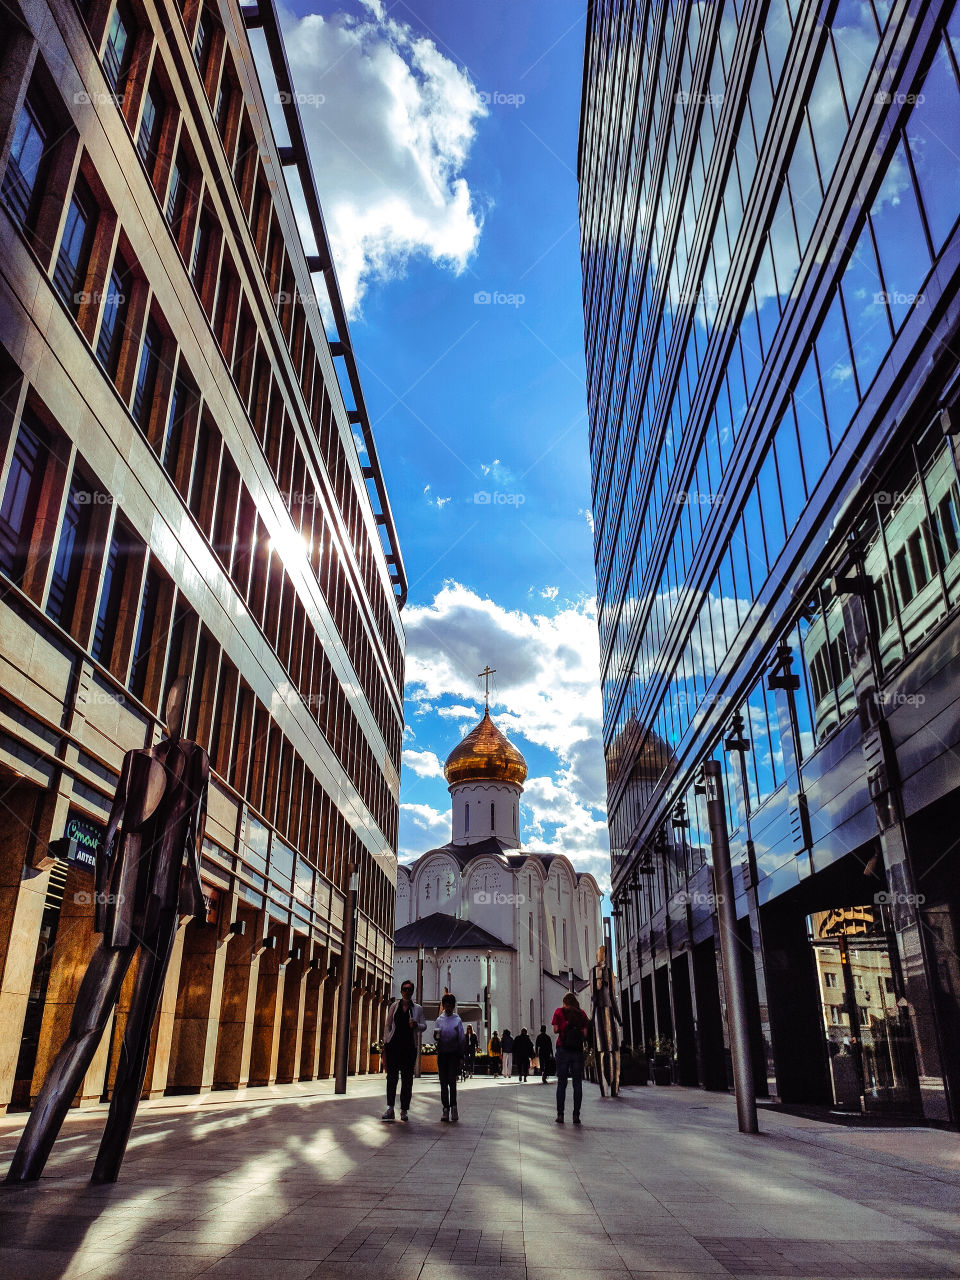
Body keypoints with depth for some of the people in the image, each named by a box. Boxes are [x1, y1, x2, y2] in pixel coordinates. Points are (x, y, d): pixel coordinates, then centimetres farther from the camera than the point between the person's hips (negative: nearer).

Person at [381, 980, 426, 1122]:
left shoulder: (417, 1009, 10)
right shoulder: (394, 1006, 10)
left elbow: (424, 1026, 6)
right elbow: (388, 1026, 10)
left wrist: (416, 1025, -16)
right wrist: (385, 1044, 3)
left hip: (409, 1046, 0)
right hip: (394, 1044, 0)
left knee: (407, 1078, 0)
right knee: (391, 1076, -4)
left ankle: (404, 1111, 6)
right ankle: (390, 1109, 3)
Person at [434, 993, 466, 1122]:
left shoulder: (457, 1020, 3)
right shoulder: (439, 1020, 10)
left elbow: (462, 1038, 3)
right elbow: (436, 1037, 11)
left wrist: (461, 1056, -1)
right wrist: (436, 1035, -13)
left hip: (454, 1054, -3)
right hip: (442, 1053, 3)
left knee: (452, 1080, -11)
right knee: (443, 1082, 3)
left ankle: (453, 1106, 1)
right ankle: (446, 1108, 7)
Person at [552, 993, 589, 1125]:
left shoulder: (559, 1011, 3)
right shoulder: (581, 1013, 6)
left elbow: (556, 1029, -2)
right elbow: (585, 1032, 0)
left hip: (563, 1049, -1)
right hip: (578, 1050, 1)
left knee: (561, 1083, 4)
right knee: (577, 1083, 4)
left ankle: (560, 1114, 0)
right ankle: (576, 1115, 1)